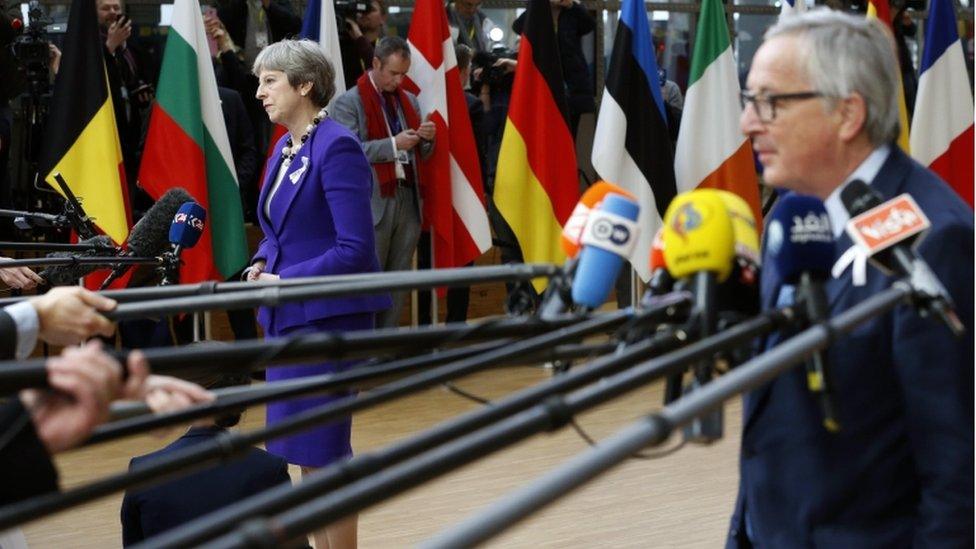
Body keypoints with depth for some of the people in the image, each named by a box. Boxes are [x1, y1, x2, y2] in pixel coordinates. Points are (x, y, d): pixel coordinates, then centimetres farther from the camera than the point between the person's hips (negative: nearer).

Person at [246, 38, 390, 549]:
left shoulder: (336, 147, -16)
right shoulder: (285, 147, 11)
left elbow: (355, 250, -21)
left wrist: (282, 281, -18)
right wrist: (261, 265, 1)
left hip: (326, 316, -8)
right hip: (287, 316, 8)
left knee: (324, 449, -1)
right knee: (305, 450, 12)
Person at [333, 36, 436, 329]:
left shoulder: (409, 100, 18)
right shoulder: (350, 102, -2)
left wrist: (427, 139, -1)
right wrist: (393, 144, -19)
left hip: (407, 200, 6)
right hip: (373, 203, -6)